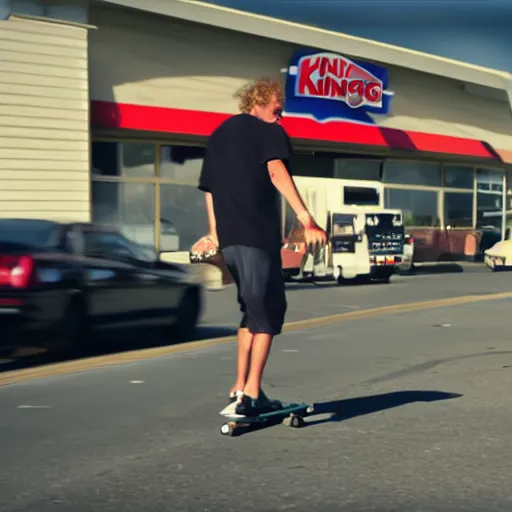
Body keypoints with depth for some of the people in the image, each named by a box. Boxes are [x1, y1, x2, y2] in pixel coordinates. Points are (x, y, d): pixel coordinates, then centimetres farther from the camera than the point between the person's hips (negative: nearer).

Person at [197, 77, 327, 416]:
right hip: (258, 234, -7)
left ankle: (240, 388, 20)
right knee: (267, 311, -3)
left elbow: (209, 187, 21)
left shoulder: (219, 135, 22)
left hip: (228, 237, 7)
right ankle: (252, 393, -10)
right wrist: (306, 220, -24)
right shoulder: (268, 132, 1)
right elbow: (276, 172, -16)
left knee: (252, 309, 20)